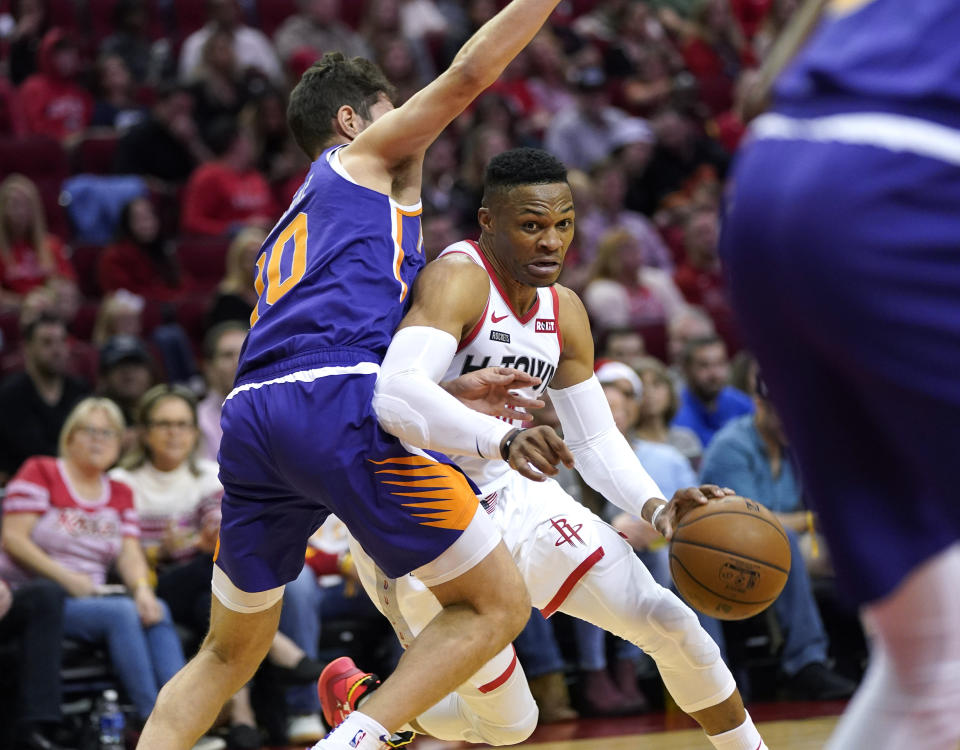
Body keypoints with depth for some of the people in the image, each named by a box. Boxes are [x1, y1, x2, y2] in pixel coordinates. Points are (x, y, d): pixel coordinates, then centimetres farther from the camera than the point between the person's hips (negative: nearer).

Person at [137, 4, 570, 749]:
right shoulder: (368, 154, 20)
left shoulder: (286, 236, 37)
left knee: (231, 651, 22)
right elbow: (468, 73, 9)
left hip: (252, 413, 8)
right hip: (338, 408, -7)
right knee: (497, 604, -1)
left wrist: (449, 391, 32)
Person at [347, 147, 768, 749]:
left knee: (669, 622, -2)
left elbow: (597, 441, 9)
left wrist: (656, 508, -11)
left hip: (510, 495, 7)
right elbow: (393, 395, -41)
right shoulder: (458, 281, -23)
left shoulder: (564, 312, 2)